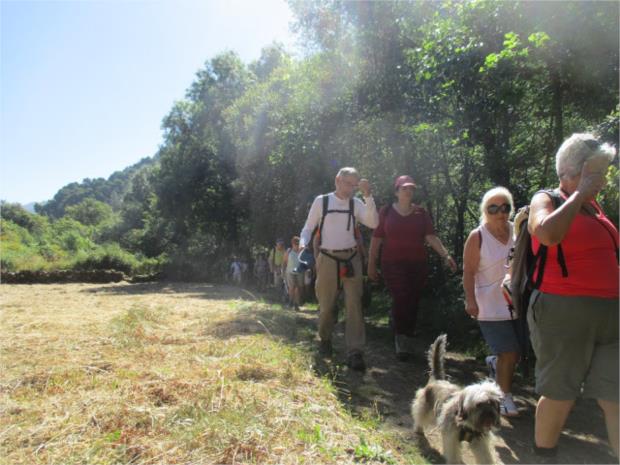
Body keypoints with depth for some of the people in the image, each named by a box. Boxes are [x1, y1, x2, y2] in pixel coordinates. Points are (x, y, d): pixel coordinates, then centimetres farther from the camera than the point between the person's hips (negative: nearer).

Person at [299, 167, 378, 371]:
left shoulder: (356, 203, 3)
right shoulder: (321, 201, -2)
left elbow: (373, 223, -11)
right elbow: (308, 228, 3)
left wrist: (367, 195, -17)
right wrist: (303, 244, -17)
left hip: (351, 259, 1)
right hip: (327, 259, -1)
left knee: (354, 305, -5)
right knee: (326, 305, 9)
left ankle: (355, 353, -2)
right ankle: (325, 340, 35)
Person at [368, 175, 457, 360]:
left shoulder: (421, 213, 8)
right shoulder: (386, 212, 3)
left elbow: (431, 237, 0)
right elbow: (376, 239, 4)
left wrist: (446, 255, -14)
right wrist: (371, 264, 2)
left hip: (417, 265, 3)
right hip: (393, 265, -2)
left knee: (413, 303, 5)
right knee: (400, 299, -16)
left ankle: (407, 340, 23)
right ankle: (401, 340, -5)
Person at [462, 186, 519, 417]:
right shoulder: (477, 237, -8)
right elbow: (468, 272, -9)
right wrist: (470, 300, -15)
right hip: (492, 306, -4)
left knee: (518, 352, 12)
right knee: (509, 354, -2)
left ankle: (494, 363, 44)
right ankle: (506, 397, 19)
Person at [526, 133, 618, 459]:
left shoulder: (592, 206, 16)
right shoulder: (546, 200, -4)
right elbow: (548, 234, -28)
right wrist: (580, 194, -16)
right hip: (564, 312, -7)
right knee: (560, 394, 5)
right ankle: (543, 453, 26)